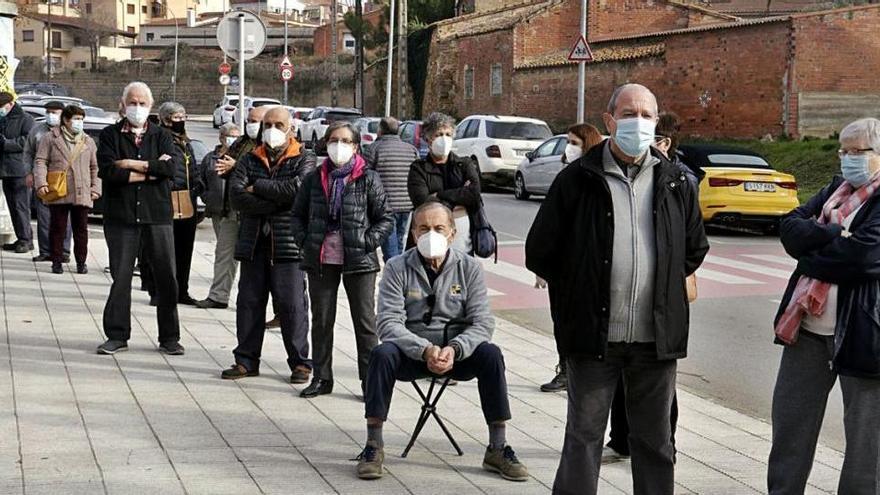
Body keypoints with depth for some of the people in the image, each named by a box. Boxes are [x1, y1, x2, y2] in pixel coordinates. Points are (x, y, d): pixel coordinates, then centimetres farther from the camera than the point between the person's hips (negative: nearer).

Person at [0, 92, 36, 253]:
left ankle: (26, 239, -5)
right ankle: (21, 239, 13)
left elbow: (26, 143, -13)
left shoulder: (25, 119, -2)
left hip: (20, 171, -8)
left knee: (21, 206, -9)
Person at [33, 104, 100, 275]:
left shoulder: (88, 141, 14)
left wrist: (96, 188, 5)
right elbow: (41, 162, 0)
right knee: (58, 228, 2)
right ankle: (57, 262, 9)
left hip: (81, 194, 2)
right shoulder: (51, 138, 5)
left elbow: (95, 167, 15)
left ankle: (81, 262, 13)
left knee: (81, 229, 5)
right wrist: (41, 182, -13)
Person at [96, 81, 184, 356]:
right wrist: (152, 170, -9)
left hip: (157, 214, 1)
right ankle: (117, 335, 12)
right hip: (121, 215, -1)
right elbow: (108, 170, -10)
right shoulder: (110, 135, 7)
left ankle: (169, 337, 11)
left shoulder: (162, 136, 11)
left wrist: (135, 164, -11)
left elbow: (172, 166, -8)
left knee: (166, 277, 2)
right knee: (121, 277, 1)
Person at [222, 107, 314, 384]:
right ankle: (246, 360, 16)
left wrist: (257, 188, -9)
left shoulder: (304, 160, 3)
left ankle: (300, 362, 6)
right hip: (254, 243, 4)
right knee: (249, 302, 7)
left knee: (292, 304, -3)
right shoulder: (250, 160, 13)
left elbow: (298, 188, -18)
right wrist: (277, 202, -14)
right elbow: (236, 195, -4)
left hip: (288, 245, -4)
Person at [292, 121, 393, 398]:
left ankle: (369, 379, 11)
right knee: (321, 320, 10)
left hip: (358, 261, -3)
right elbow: (298, 214, 15)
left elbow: (385, 218, 0)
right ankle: (321, 377, 21)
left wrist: (367, 243, -11)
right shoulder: (315, 179, 7)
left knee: (365, 320, 3)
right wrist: (305, 241, 2)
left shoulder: (368, 179, -2)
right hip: (321, 260, 3)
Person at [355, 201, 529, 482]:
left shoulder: (469, 268, 0)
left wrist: (454, 349, -25)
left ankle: (497, 449, -16)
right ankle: (374, 446, -21)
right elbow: (389, 323, -12)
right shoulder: (398, 268, -3)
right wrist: (424, 350, -28)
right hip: (411, 352, -1)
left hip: (458, 352, 1)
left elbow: (482, 323, -6)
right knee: (382, 354, -31)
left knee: (490, 354, -27)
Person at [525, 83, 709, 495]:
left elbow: (696, 248, 18)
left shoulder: (673, 182, 6)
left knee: (655, 441, 13)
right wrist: (580, 292, 5)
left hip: (657, 336, 3)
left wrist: (662, 285, 13)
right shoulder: (578, 179, -3)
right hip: (594, 334, -3)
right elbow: (540, 252, 1)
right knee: (584, 438, 5)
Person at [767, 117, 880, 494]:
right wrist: (835, 234, -13)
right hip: (807, 328, 7)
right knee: (789, 426, 14)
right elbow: (790, 228, 3)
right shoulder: (837, 189, 14)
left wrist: (810, 255, -6)